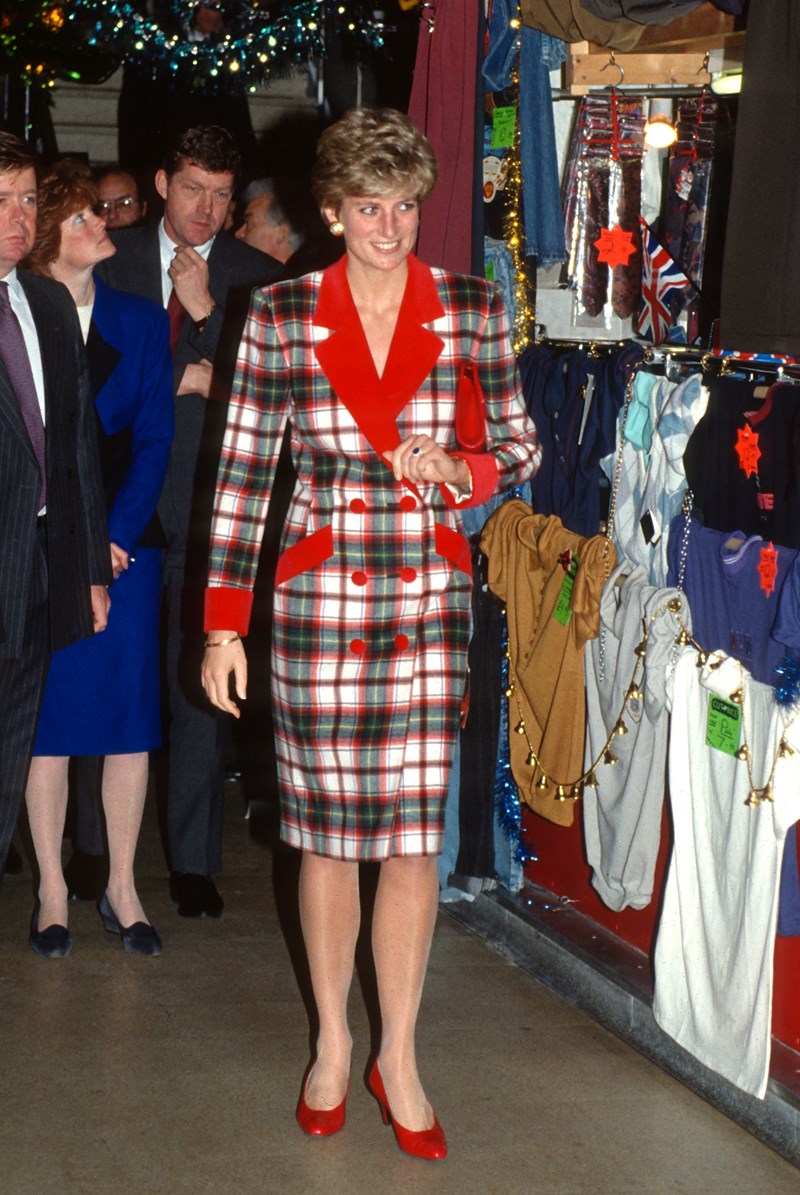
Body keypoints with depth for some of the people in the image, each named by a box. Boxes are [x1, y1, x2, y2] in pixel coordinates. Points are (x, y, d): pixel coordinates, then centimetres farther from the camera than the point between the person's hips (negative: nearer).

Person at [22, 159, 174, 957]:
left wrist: (118, 534, -8)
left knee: (129, 715, 2)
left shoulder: (140, 322, 8)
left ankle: (121, 888, 13)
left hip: (125, 545, 2)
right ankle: (51, 888, 13)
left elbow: (153, 439, 4)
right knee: (46, 718, 2)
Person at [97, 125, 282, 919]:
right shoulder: (112, 261, 7)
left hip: (207, 505, -1)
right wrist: (175, 382, -5)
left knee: (198, 688, 0)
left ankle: (193, 861, 9)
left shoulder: (255, 278, 5)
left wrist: (207, 312, -13)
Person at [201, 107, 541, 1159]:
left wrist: (459, 472, -11)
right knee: (326, 829, 7)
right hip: (317, 592, 0)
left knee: (413, 833, 0)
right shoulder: (280, 315, -1)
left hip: (428, 594, 1)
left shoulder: (471, 311, 1)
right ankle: (332, 1043, 25)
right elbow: (244, 471, 1)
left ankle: (398, 1056, 15)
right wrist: (225, 623, -1)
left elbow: (520, 444, 12)